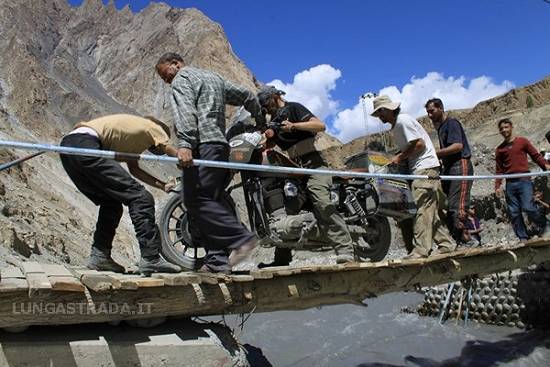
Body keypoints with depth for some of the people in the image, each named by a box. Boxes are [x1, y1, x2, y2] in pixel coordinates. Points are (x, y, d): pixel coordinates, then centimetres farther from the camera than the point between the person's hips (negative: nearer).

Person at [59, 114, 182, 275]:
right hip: (84, 145, -10)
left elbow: (134, 169, 24)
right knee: (140, 198, -9)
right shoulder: (154, 128, 15)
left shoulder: (133, 127, 34)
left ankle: (99, 255, 15)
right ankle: (151, 259, -11)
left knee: (111, 203, 18)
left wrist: (164, 185, 18)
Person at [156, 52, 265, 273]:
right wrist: (261, 122, 44)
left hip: (202, 146, -9)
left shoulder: (181, 78, 6)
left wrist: (184, 143, -26)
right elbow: (247, 96, 32)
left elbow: (185, 111, -13)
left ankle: (241, 238, -18)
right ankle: (217, 260, 0)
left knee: (197, 200, -13)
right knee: (210, 201, 5)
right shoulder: (214, 77, 30)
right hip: (221, 145, 9)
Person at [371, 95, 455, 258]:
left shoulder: (403, 120, -11)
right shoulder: (396, 125, 20)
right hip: (419, 168, 10)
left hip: (425, 167, -10)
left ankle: (420, 250, -13)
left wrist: (400, 157, -11)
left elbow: (419, 144, -16)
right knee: (431, 210, 10)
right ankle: (446, 243, 15)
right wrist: (397, 157, 5)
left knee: (422, 209, -13)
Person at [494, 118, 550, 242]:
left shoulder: (522, 141, 6)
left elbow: (535, 155, 2)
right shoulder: (499, 149, 13)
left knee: (527, 207, -15)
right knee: (514, 213, 1)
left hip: (524, 181, -3)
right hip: (510, 184, 4)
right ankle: (523, 238, 8)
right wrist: (497, 186, 5)